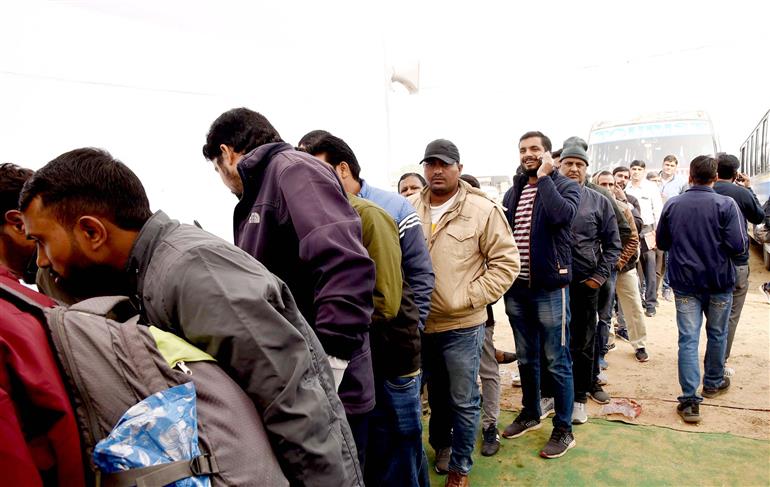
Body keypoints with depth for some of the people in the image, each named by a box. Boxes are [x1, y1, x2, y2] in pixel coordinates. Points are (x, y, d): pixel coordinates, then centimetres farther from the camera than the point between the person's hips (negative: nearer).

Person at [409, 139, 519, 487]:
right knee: (435, 393, 23)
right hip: (420, 323, 3)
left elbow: (506, 262, -8)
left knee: (463, 401, 10)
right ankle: (440, 443, 47)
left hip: (462, 325, -3)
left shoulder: (483, 210, -10)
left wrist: (469, 297, -15)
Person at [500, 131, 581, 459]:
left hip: (549, 287, -5)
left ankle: (563, 429, 21)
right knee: (526, 358, 18)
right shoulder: (513, 192, 11)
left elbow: (562, 215, -26)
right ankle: (530, 413, 37)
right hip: (516, 288, 5)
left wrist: (543, 177, -15)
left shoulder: (565, 186, -4)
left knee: (557, 362, 5)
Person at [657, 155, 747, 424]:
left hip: (684, 283, 1)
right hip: (719, 282, -1)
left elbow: (661, 243, 7)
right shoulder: (726, 205, -11)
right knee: (717, 334, 19)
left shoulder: (672, 205, -1)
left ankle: (690, 400, -4)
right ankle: (713, 383, 37)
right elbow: (738, 246, -15)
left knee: (688, 339, 1)